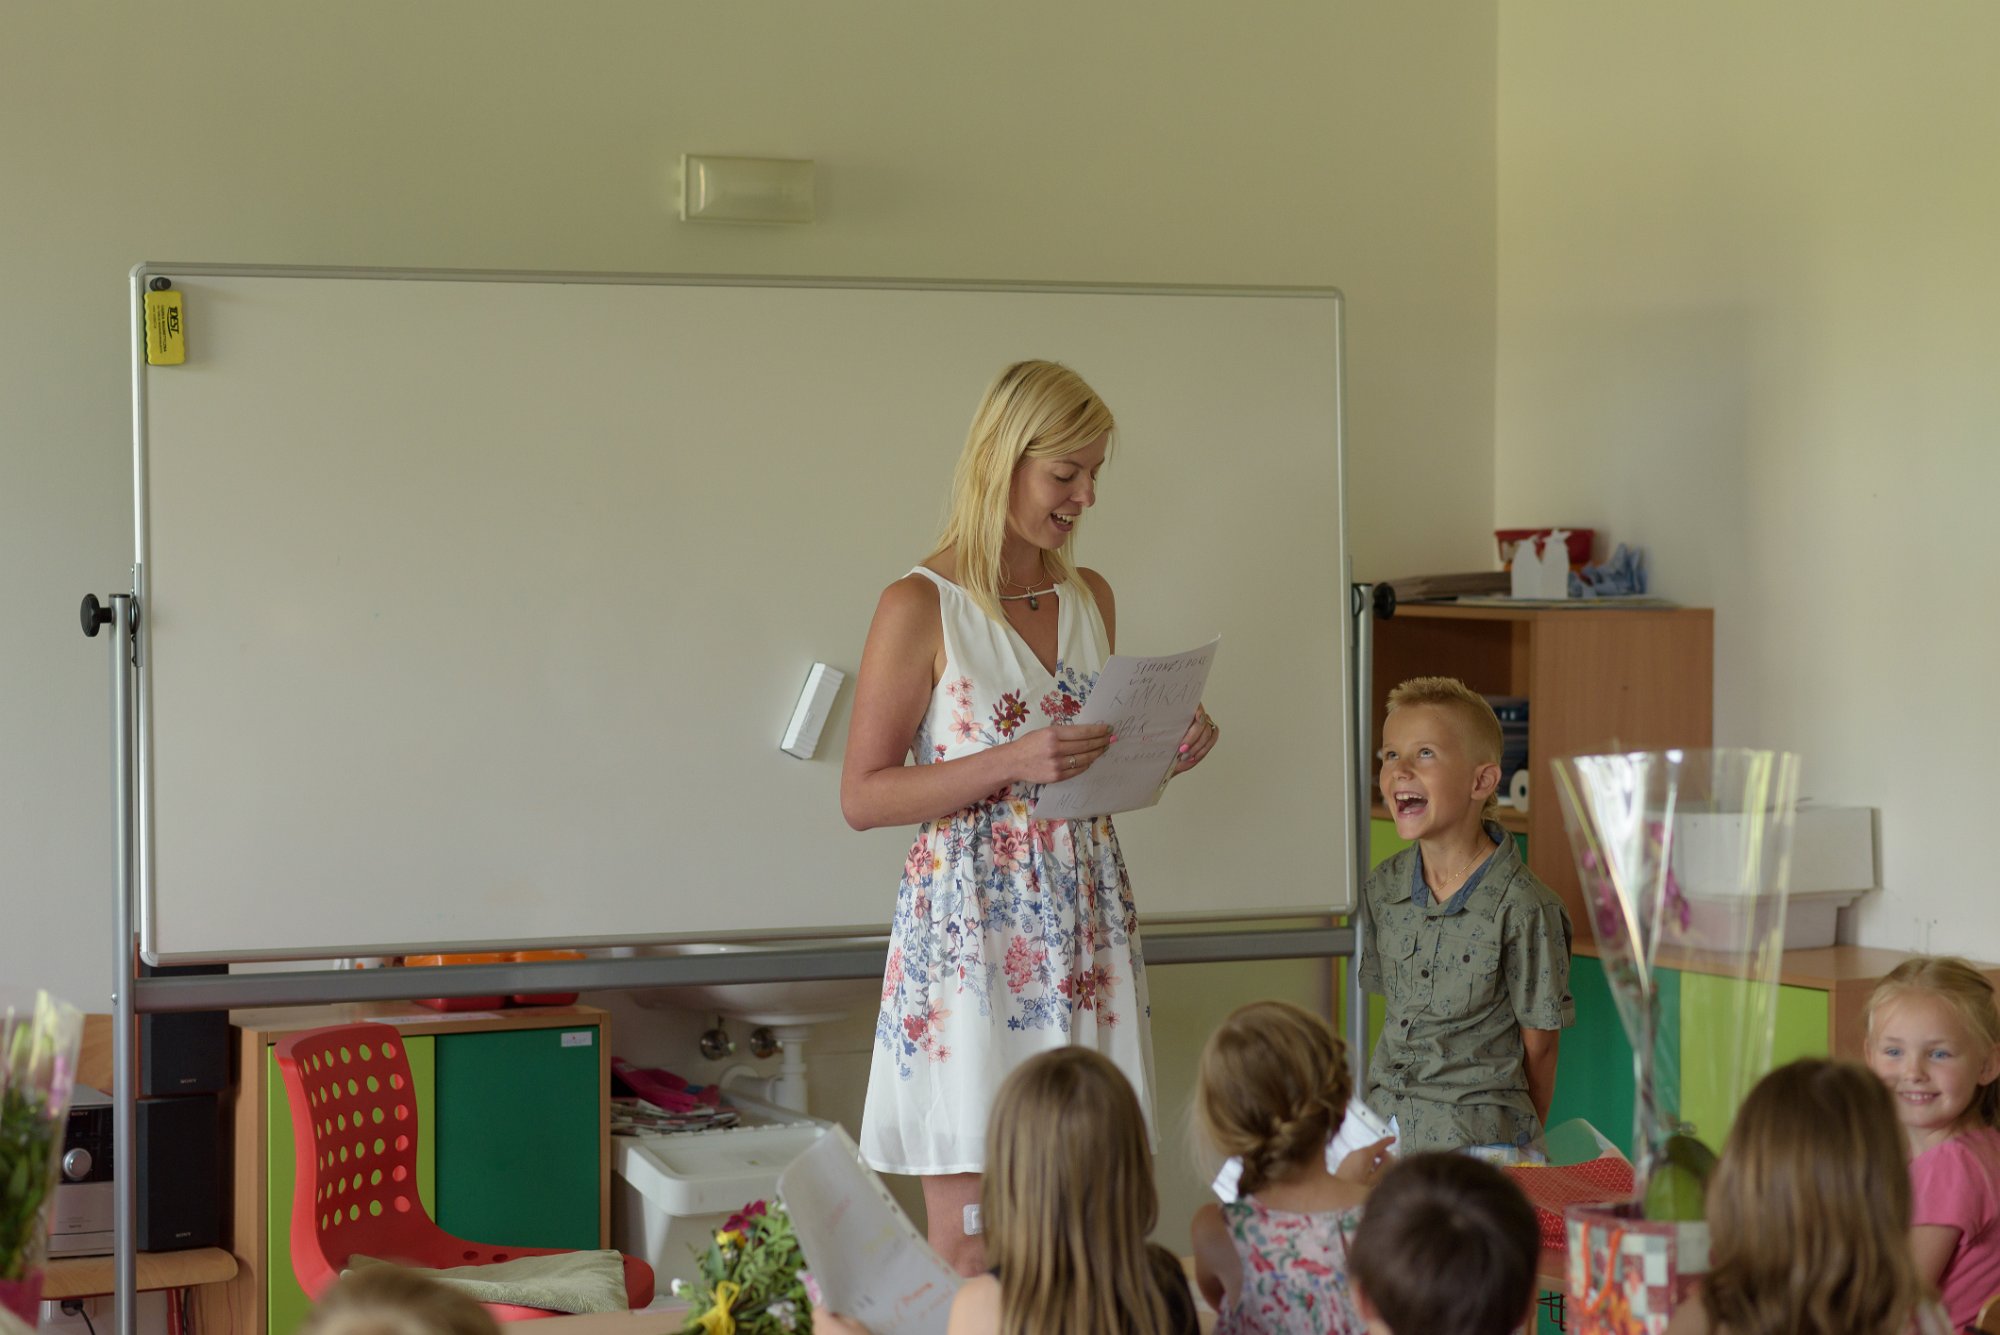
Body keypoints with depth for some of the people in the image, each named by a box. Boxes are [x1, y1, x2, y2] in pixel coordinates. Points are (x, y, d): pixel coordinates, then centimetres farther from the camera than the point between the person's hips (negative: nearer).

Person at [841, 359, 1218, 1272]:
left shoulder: (1090, 597, 11)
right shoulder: (922, 606, -7)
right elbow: (862, 797, -9)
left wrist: (1168, 752, 2)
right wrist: (1011, 763, -19)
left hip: (1085, 919, 6)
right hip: (972, 924, -6)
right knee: (966, 1252, -2)